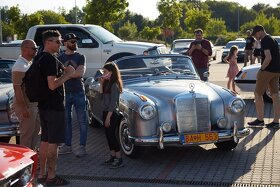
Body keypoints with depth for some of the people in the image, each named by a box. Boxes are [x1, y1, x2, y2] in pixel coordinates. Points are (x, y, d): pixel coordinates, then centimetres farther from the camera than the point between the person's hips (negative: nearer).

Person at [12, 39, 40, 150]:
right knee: (27, 133, -3)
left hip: (34, 105, 10)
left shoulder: (30, 63, 13)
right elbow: (17, 88, -23)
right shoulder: (20, 66, -18)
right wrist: (24, 108, -25)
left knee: (35, 131, 17)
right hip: (26, 106, -10)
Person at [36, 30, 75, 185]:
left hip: (43, 105, 10)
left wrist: (65, 71, 13)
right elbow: (52, 85, -23)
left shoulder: (39, 58, 13)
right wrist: (68, 74, -12)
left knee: (45, 140, 14)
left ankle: (42, 174, 20)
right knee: (54, 142, -3)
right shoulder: (52, 60, -17)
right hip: (54, 107, -9)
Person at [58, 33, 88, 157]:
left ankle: (82, 146, 3)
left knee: (82, 120, -2)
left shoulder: (80, 57, 4)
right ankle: (67, 145, 17)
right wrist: (73, 73, -9)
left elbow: (81, 73, -10)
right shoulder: (60, 58, 7)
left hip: (78, 92, -2)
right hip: (65, 93, 2)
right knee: (66, 120, 7)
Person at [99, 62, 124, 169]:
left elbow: (113, 103, -19)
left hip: (112, 113, -9)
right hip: (106, 112, 9)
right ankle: (113, 157, 22)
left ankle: (119, 160, -4)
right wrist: (101, 84, 3)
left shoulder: (114, 85, -17)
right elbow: (102, 95, 12)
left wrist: (108, 117, -20)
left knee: (112, 135, -8)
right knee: (108, 135, 13)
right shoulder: (107, 83, 10)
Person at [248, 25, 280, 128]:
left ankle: (260, 119, 3)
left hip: (268, 70, -9)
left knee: (258, 94, 1)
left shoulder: (264, 41, -13)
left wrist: (261, 70, -15)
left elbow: (268, 58, -24)